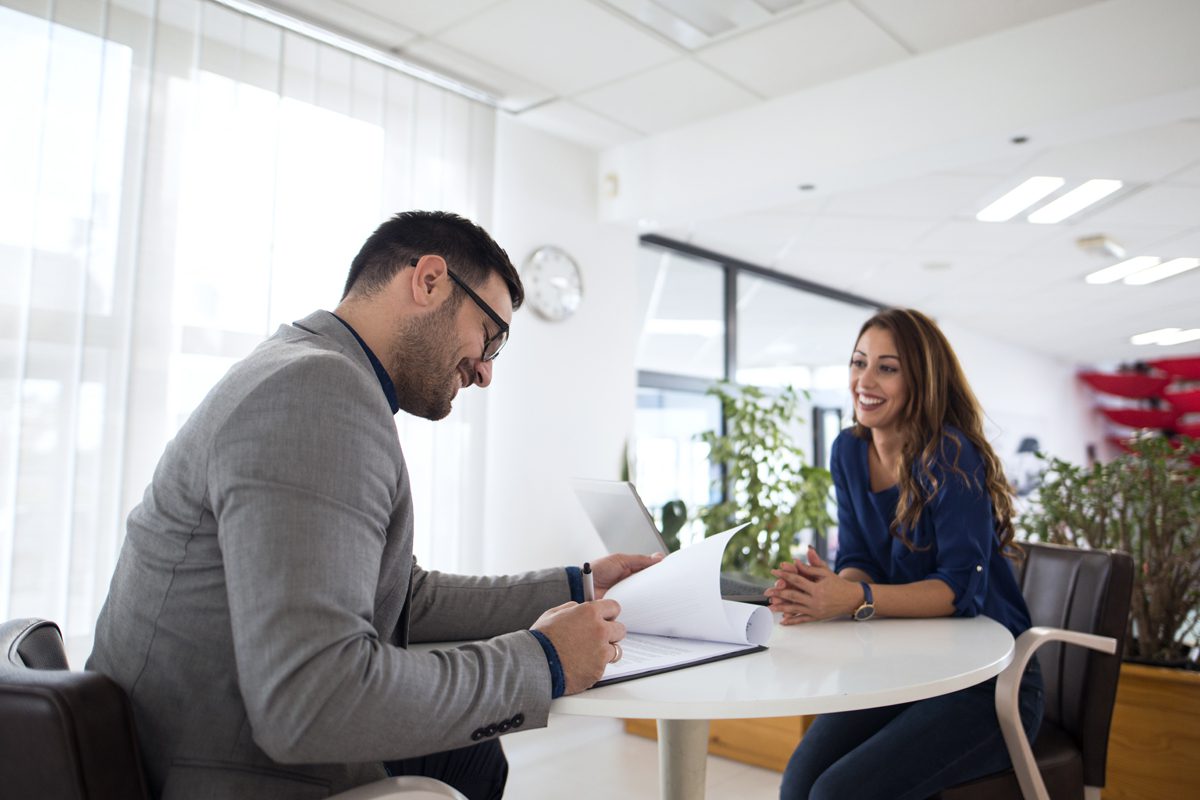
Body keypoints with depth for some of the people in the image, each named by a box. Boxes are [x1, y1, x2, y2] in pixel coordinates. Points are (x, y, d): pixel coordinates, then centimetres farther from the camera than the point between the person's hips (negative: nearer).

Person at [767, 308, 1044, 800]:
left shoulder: (952, 456, -17)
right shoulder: (849, 451, 3)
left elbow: (963, 587, -22)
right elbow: (859, 562, 2)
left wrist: (858, 599, -37)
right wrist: (829, 589, -22)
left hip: (988, 682, -5)